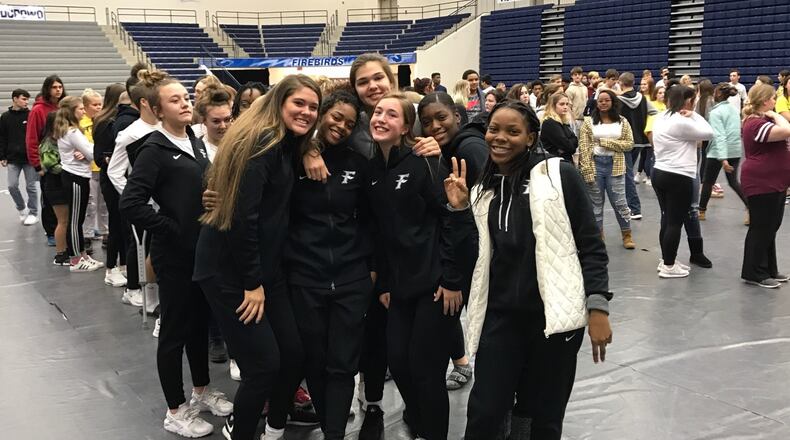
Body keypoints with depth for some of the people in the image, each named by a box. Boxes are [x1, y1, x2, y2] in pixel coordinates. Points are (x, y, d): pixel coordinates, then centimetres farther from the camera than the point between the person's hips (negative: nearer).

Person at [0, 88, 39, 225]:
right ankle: (21, 208, 22)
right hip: (13, 159, 2)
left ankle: (33, 213, 16)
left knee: (30, 186, 3)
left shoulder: (31, 115, -2)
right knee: (12, 186, -2)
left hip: (30, 158, -2)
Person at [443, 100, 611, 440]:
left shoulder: (558, 175, -5)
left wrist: (598, 307, -11)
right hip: (500, 316, 4)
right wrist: (459, 208, -1)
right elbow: (473, 255, 10)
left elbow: (591, 245, -5)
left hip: (554, 314, -3)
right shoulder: (483, 188, 9)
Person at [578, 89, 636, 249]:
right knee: (596, 203, 8)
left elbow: (630, 144, 1)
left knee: (619, 202, 3)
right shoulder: (588, 122, 0)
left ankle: (627, 235, 17)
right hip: (595, 164, 0)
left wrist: (609, 143, -12)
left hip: (615, 166, 0)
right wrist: (587, 170, -12)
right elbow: (583, 147, -4)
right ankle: (598, 235, 19)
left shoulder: (622, 121, 4)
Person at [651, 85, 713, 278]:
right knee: (675, 222, -1)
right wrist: (693, 115, -2)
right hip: (678, 177, -9)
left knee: (667, 219, 17)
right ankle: (668, 266, 4)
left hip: (659, 173, 9)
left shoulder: (660, 118, 11)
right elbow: (708, 133, -9)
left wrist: (689, 116, 2)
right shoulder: (681, 122, -17)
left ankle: (666, 260, 25)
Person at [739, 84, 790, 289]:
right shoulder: (756, 124, -21)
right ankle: (754, 274, 6)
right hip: (761, 184, -11)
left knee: (770, 228, 16)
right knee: (761, 229, -3)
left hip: (773, 183, 11)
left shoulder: (763, 120, 14)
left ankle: (769, 270, 25)